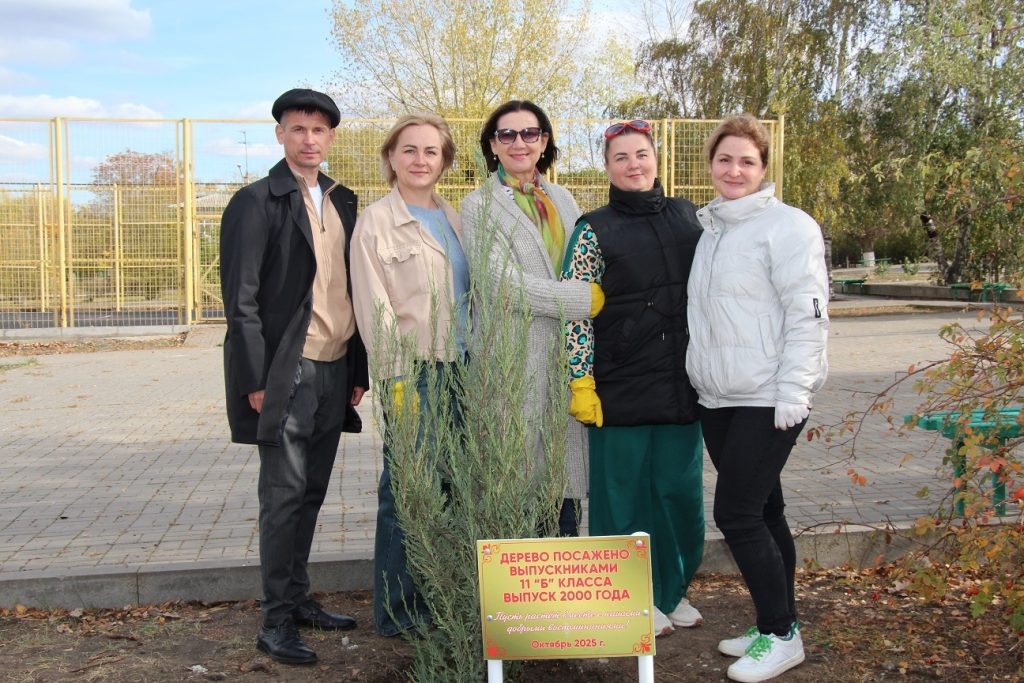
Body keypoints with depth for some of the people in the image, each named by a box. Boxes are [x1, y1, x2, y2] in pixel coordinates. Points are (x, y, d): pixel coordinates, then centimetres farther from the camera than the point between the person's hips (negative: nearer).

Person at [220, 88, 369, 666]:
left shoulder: (343, 203, 13)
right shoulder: (256, 203, -5)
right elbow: (242, 299, -9)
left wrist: (358, 370, 10)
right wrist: (256, 380, -13)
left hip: (333, 372, 6)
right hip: (284, 374, -6)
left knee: (311, 493, 12)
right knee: (285, 495, -2)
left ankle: (299, 600, 25)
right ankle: (277, 621, 8)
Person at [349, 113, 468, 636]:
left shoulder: (454, 218, 16)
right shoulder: (376, 221, -3)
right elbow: (373, 308, -9)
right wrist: (397, 377, -14)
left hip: (462, 367, 6)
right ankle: (398, 611, 10)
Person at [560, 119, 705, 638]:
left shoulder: (688, 217, 9)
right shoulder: (594, 230, -3)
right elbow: (573, 310, -7)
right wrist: (580, 383, -12)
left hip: (682, 383, 4)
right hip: (620, 385, -4)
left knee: (680, 488, 9)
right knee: (626, 490, 4)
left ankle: (672, 590, 28)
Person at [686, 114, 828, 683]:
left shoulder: (788, 226, -9)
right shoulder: (709, 227, 14)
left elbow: (808, 315, -14)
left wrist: (792, 395, -19)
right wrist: (702, 377, 15)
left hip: (768, 400, -7)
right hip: (718, 400, 7)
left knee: (737, 513, -7)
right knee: (763, 512, 13)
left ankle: (780, 634, 9)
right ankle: (778, 627, 25)